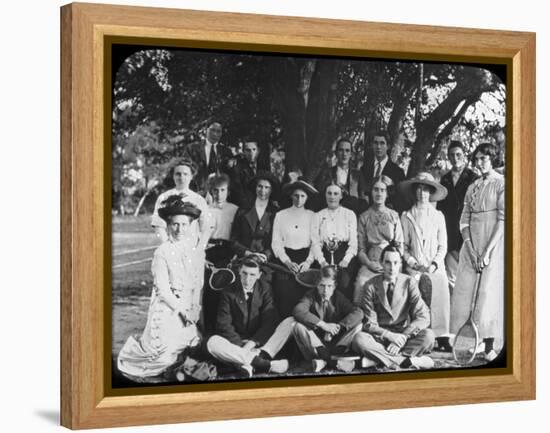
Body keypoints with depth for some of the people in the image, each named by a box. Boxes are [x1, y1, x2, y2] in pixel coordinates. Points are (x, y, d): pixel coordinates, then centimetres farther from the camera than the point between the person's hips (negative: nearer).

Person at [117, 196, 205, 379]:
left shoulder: (196, 252, 3)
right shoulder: (162, 253, -12)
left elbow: (198, 285, 6)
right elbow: (162, 289, -13)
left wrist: (194, 310, -3)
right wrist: (181, 309, -14)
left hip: (188, 308, 5)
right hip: (166, 307, -5)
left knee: (192, 346, 3)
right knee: (163, 350, -8)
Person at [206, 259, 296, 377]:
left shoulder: (264, 288, 3)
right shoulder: (229, 293, 0)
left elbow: (270, 320, -4)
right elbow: (224, 326, -6)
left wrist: (253, 343, -18)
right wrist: (241, 345, -20)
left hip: (261, 342, 1)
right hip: (237, 344, -1)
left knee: (291, 321, -21)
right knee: (212, 343, -31)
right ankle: (260, 361, -42)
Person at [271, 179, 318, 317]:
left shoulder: (312, 216, 6)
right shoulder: (280, 215, 6)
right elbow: (276, 243, 3)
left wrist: (308, 261, -11)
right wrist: (287, 262, -8)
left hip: (305, 260, 0)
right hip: (285, 261, 0)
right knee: (285, 300, -7)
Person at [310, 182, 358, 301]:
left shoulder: (349, 214, 14)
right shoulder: (317, 216, 17)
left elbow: (353, 241, 6)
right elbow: (315, 242, 8)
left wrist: (346, 260, -10)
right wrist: (322, 261, -8)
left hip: (345, 254, -1)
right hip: (325, 256, 1)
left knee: (344, 284, -22)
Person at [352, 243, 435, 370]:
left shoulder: (409, 283, -1)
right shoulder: (371, 286, -2)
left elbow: (423, 318, -8)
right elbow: (369, 323, -4)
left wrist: (402, 338, -22)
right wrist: (389, 335, -24)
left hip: (404, 334, 1)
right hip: (380, 336, -1)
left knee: (428, 335, -28)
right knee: (359, 339, -32)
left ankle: (380, 359, -30)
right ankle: (408, 361, -35)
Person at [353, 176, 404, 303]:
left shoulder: (394, 215, 14)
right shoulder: (364, 217, 14)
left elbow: (400, 245, 9)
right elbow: (360, 247, 8)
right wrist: (369, 263, -10)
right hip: (371, 262, 0)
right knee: (361, 282, -31)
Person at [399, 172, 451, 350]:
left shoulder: (438, 216, 13)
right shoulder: (406, 217, 10)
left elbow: (443, 246, 10)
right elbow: (403, 246, 8)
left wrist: (434, 265, -4)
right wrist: (414, 263, -6)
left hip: (436, 267, 1)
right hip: (414, 267, -1)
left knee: (441, 298, -14)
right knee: (424, 283, -22)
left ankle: (442, 339, -14)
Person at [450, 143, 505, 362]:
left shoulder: (501, 183, -3)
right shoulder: (472, 187, 14)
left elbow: (503, 220, -10)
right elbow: (464, 220, 10)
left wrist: (487, 251, -16)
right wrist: (469, 246, -6)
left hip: (493, 243, -5)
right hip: (471, 243, 5)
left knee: (489, 292, -8)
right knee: (464, 291, 0)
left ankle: (489, 346, -6)